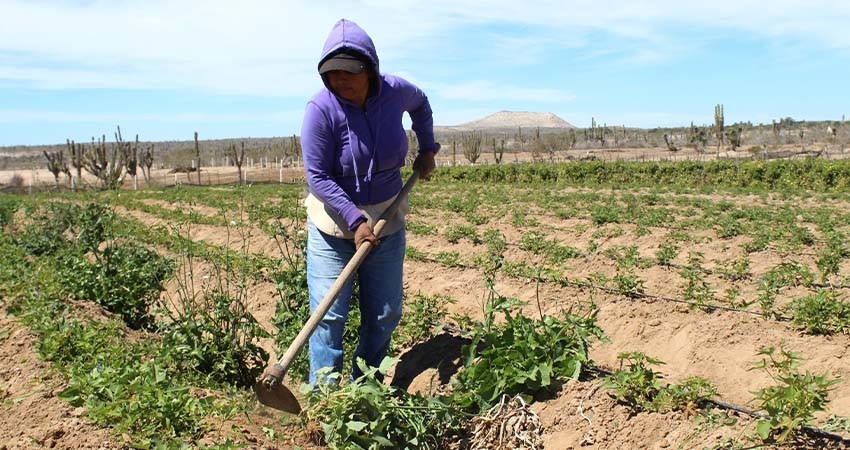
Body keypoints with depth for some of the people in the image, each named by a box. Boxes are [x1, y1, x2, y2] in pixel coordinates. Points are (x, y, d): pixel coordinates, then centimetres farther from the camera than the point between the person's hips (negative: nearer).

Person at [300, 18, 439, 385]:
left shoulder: (394, 91, -8)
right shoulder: (321, 109, -21)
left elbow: (420, 104, 18)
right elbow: (318, 178, -19)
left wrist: (427, 149, 12)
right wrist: (355, 221, -23)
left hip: (386, 221, 4)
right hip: (334, 223, -4)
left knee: (385, 314, 10)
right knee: (329, 315, -6)